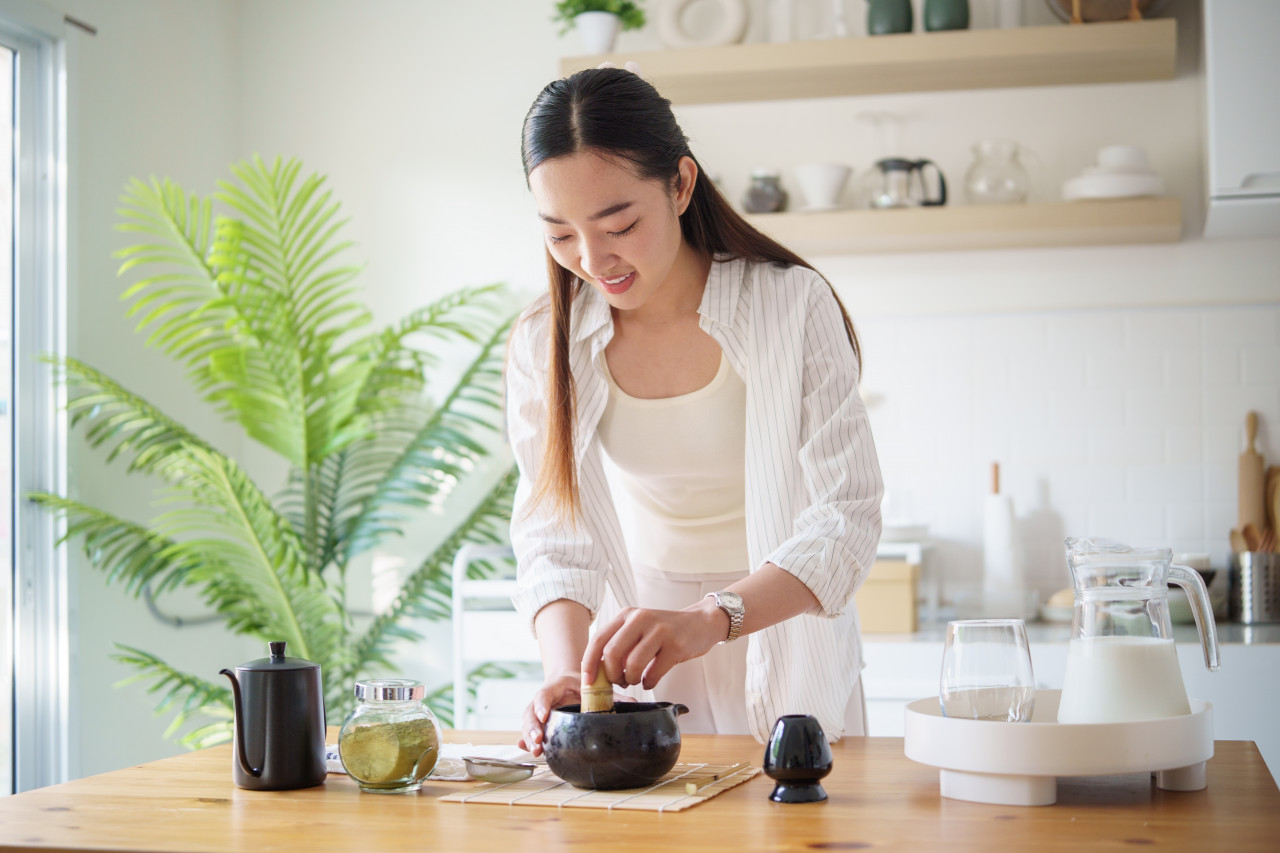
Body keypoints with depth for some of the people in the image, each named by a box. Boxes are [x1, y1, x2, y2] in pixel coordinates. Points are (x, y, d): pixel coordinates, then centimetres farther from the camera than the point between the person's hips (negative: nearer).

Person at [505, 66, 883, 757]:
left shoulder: (792, 307, -13)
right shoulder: (543, 343, -4)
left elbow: (846, 517, -18)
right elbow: (554, 539, -4)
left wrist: (710, 618, -34)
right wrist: (567, 670, -24)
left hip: (785, 658, -2)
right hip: (636, 659, 2)